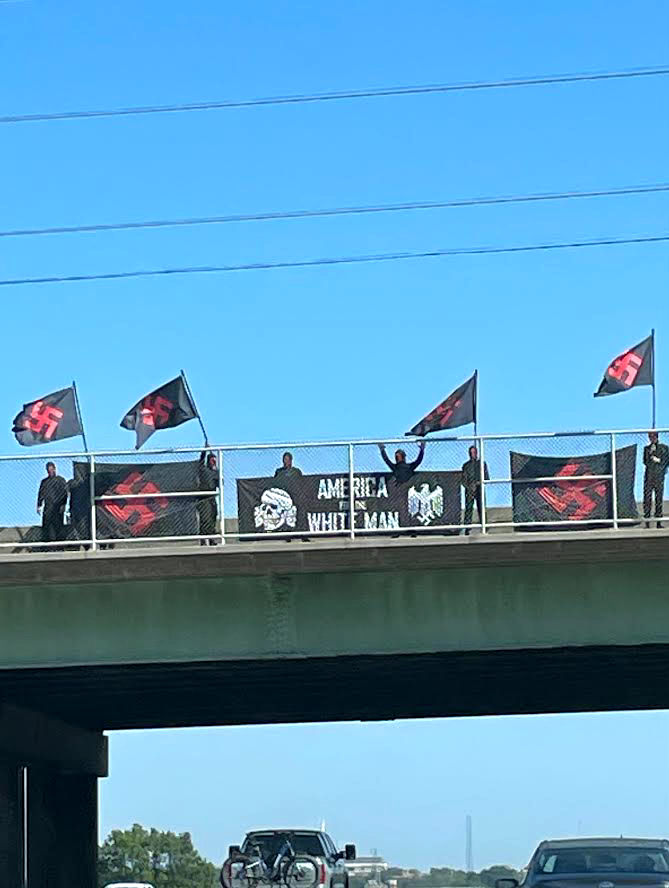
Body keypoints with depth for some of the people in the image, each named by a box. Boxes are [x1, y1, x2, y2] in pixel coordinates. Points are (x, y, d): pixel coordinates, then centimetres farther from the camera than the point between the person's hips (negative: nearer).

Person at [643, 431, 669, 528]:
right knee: (647, 497, -7)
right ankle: (647, 522, -6)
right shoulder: (647, 448, 17)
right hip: (649, 475, 1)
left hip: (659, 475, -1)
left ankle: (659, 522, 0)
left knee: (659, 498, -3)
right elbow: (645, 461, 10)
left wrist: (658, 460, -6)